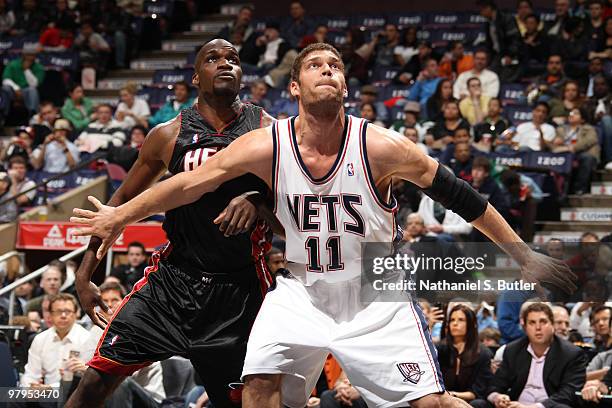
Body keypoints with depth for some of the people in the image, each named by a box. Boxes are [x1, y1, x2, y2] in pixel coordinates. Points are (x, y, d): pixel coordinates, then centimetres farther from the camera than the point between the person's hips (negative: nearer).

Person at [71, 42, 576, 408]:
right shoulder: (267, 146, -11)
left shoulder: (379, 146, -16)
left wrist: (523, 254, -6)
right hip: (302, 292, 2)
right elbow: (188, 184, -3)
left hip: (377, 296, -2)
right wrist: (120, 215, 3)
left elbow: (458, 194, -8)